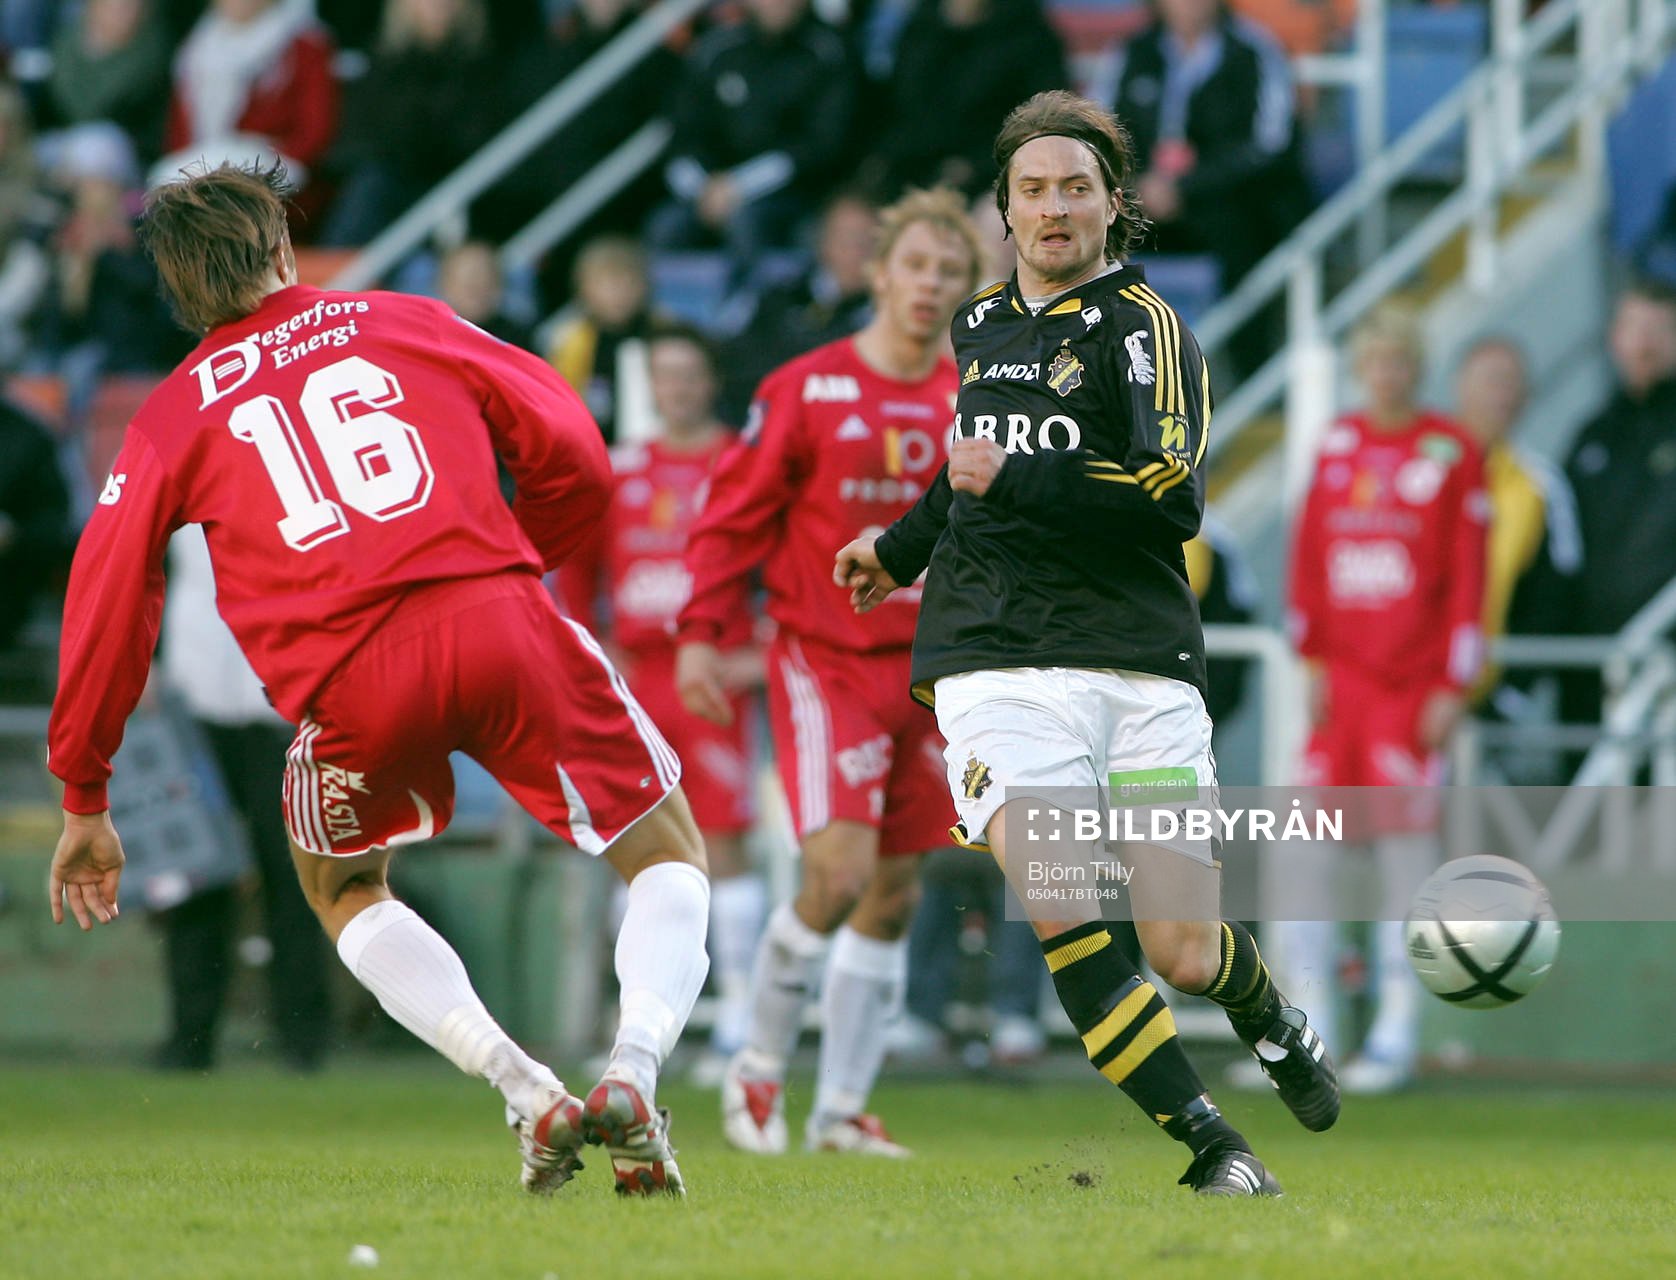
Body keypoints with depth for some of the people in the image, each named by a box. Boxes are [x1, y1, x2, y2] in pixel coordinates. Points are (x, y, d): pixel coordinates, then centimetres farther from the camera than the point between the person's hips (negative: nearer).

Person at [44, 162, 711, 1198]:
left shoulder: (172, 416, 20)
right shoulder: (406, 324, 21)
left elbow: (108, 608, 15)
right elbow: (573, 456, 15)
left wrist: (85, 804, 22)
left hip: (348, 679, 0)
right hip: (500, 621, 0)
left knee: (342, 886, 29)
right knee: (668, 857, 17)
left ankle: (525, 1092, 8)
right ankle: (635, 1073, -11)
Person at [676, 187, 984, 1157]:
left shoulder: (972, 405, 6)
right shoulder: (807, 391, -6)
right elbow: (735, 515, -3)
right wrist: (701, 632, -10)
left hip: (926, 669, 5)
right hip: (824, 663, -5)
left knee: (897, 892, 5)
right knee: (838, 870, -17)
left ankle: (842, 1108, 13)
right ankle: (761, 1068, 3)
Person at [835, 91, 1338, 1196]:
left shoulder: (1141, 326, -2)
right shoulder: (983, 325, 17)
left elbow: (1175, 492, -14)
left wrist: (1012, 481, -15)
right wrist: (904, 547, 46)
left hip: (1142, 667, -3)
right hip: (999, 666, 3)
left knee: (1186, 958, -3)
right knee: (1061, 914, -22)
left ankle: (1275, 1022, 35)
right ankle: (1212, 1147, -15)